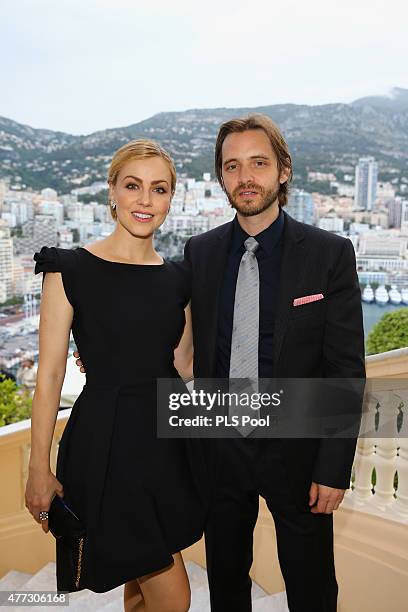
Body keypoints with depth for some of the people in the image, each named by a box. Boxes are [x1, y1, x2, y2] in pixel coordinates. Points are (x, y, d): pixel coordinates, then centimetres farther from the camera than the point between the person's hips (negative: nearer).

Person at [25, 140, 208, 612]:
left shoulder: (177, 277, 5)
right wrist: (39, 469, -7)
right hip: (106, 441, -5)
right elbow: (49, 374, -8)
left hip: (170, 438, 5)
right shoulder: (70, 269, -9)